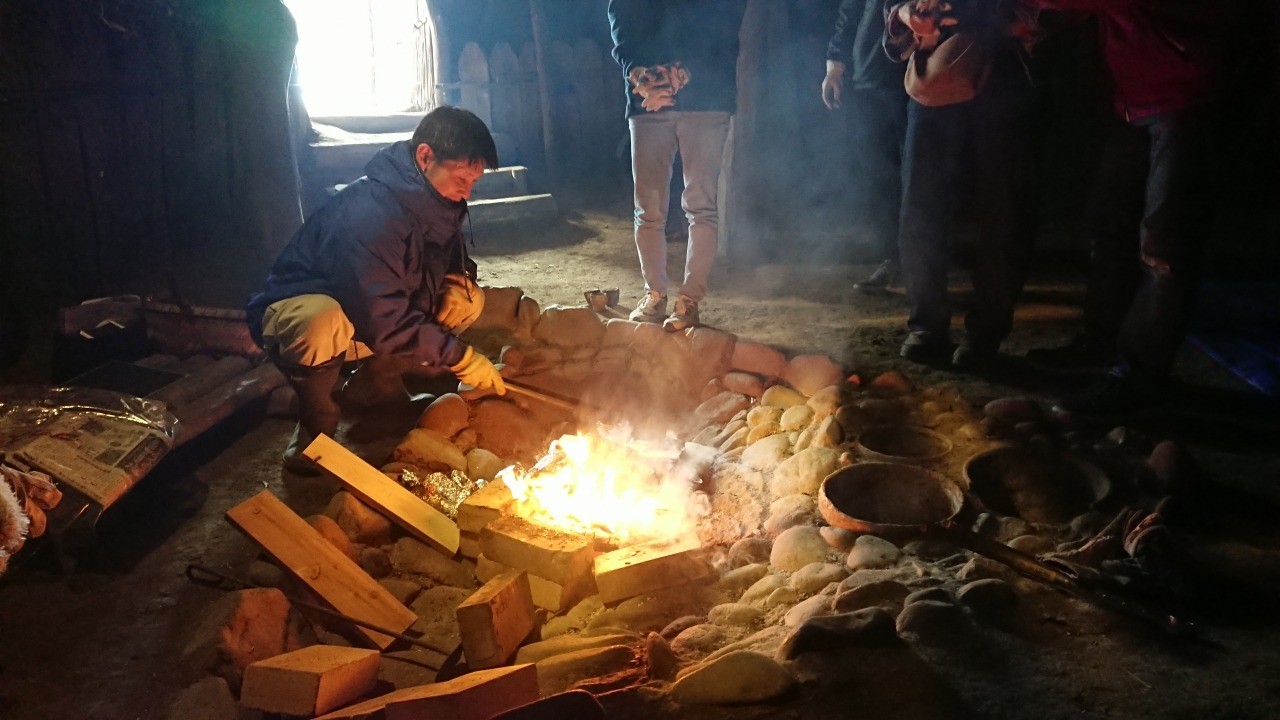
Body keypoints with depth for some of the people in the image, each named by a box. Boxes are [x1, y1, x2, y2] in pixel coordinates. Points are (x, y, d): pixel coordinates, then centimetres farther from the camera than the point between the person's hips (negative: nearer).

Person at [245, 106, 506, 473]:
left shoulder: (436, 199, -7)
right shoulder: (368, 213, -33)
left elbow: (454, 256, 12)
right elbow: (385, 324, -34)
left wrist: (455, 282, -12)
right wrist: (459, 356, -30)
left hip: (373, 310, 8)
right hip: (296, 312, -8)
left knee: (469, 300, -7)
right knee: (322, 324, -42)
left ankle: (375, 384, 6)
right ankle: (317, 422, -12)